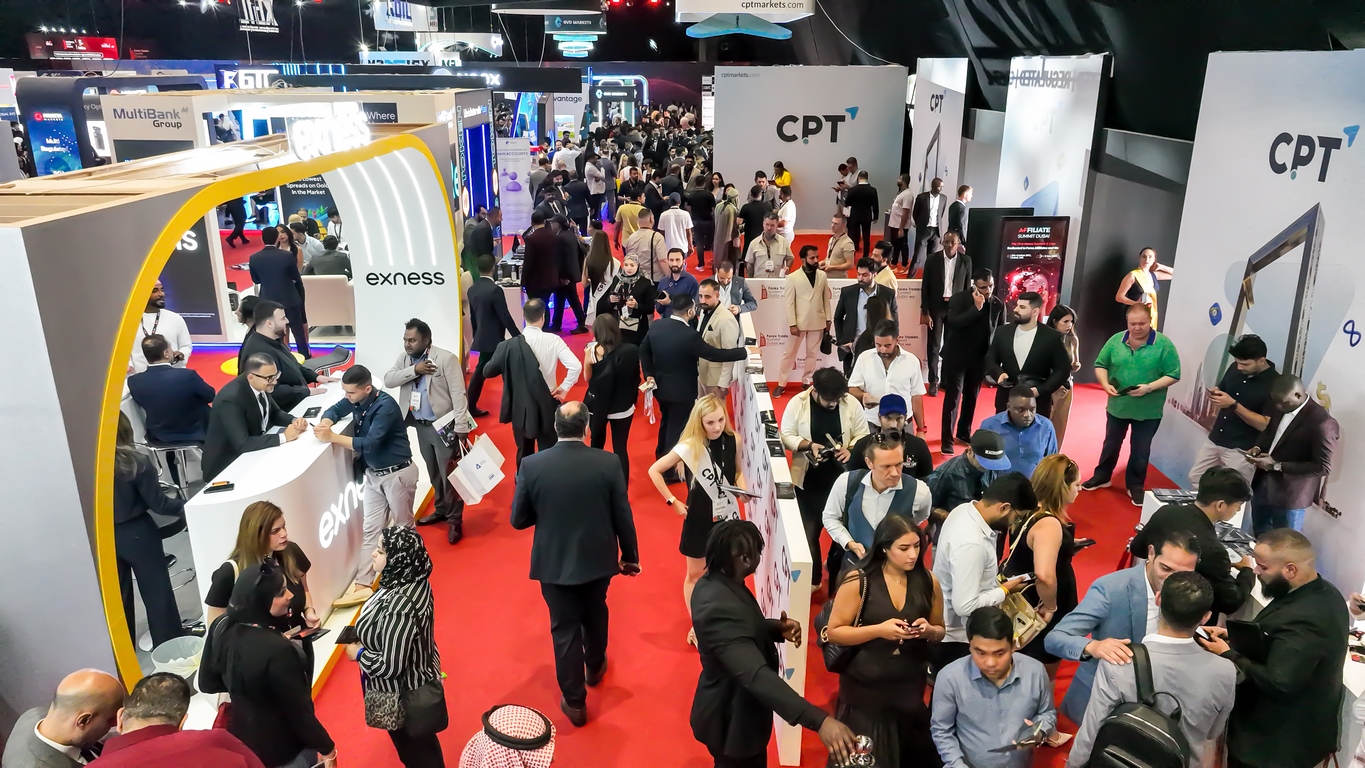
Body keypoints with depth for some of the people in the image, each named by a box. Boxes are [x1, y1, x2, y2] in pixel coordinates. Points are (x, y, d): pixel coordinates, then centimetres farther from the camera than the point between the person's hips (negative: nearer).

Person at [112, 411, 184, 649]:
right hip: (136, 533, -3)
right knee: (157, 592, 10)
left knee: (117, 596, 16)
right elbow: (158, 503, -12)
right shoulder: (135, 461, -19)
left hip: (103, 536, 3)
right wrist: (185, 506, 1)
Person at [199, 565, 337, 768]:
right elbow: (299, 711, -24)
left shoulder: (221, 627, -15)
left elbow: (207, 683, 1)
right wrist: (327, 748, -11)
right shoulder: (277, 650, -35)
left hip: (241, 739, 6)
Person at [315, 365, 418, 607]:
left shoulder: (385, 406, -25)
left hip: (397, 473, -7)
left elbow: (370, 444, -30)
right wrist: (326, 423, -12)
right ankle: (363, 584, 5)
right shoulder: (357, 399, -3)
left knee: (402, 527, 9)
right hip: (373, 474, 7)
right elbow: (335, 410, 12)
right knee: (371, 529, 5)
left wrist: (333, 437, -30)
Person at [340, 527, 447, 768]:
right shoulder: (411, 581, -8)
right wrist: (362, 637, 0)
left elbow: (390, 666, -31)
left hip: (404, 698, -8)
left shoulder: (399, 606, -37)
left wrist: (358, 653, -16)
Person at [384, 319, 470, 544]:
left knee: (449, 473, -1)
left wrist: (461, 427, -21)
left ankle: (455, 520, 10)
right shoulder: (404, 358, 5)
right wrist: (414, 370, -20)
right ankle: (441, 510, 36)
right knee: (433, 472, 19)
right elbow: (388, 380, -7)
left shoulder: (446, 358, -15)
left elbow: (458, 394, -17)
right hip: (420, 425, 6)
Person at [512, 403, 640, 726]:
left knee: (564, 629, 13)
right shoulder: (608, 463, -17)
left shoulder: (532, 465, -17)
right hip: (598, 559, 2)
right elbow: (623, 516, -10)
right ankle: (595, 666, 51)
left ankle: (575, 701, 23)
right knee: (595, 615, 27)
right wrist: (630, 556, 5)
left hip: (554, 563, -1)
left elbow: (518, 520, -8)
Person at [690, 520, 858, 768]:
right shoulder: (719, 607, -38)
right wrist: (819, 720, -54)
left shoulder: (715, 583, -6)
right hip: (732, 719, -9)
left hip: (732, 707, 9)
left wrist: (778, 628, -10)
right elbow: (755, 673, -48)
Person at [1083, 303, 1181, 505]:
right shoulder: (1116, 340, -5)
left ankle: (1135, 486, 28)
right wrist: (1106, 384, -16)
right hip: (1117, 405, 3)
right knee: (1111, 444, 19)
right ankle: (1102, 477, 37)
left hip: (1148, 411, -2)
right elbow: (1100, 365, 3)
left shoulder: (1163, 344, -14)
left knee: (1140, 451, 11)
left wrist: (1149, 387, -25)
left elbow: (1173, 375, -13)